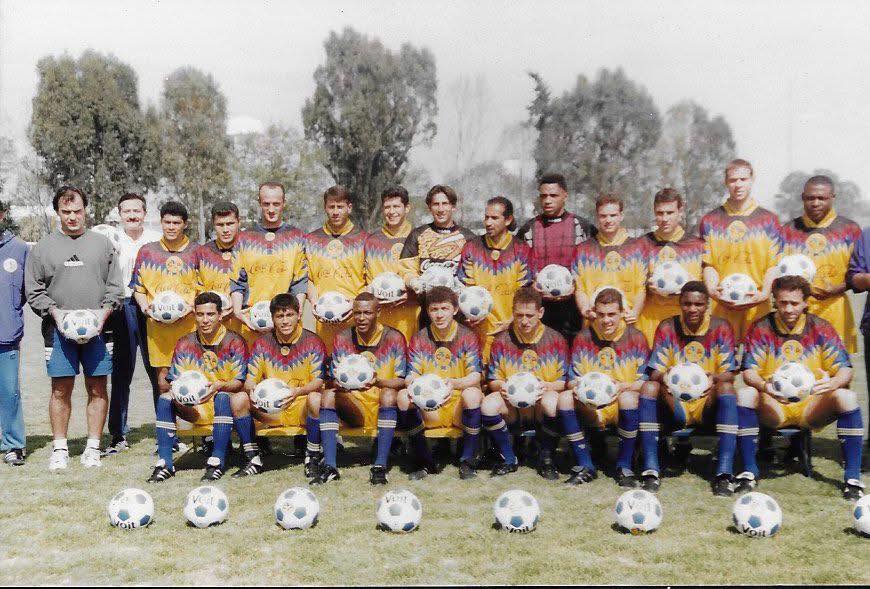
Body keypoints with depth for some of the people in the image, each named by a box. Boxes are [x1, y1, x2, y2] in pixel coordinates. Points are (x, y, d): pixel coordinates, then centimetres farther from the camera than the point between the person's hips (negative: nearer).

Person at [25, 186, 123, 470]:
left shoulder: (102, 244, 10)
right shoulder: (43, 247, 8)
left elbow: (115, 286, 9)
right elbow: (34, 290, 6)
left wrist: (104, 311, -6)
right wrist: (55, 312, -8)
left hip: (97, 329, 1)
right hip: (59, 330, -1)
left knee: (97, 388, 2)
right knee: (61, 390, 1)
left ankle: (93, 447, 11)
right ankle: (60, 449, 10)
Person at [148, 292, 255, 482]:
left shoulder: (234, 342, -6)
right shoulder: (185, 344, 5)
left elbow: (239, 382, -13)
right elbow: (175, 380, 2)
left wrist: (220, 385, -34)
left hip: (226, 407, -4)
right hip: (196, 408, 4)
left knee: (222, 397, -36)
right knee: (165, 398, -19)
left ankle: (217, 461, -35)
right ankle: (164, 463, -20)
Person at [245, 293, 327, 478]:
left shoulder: (312, 342, -4)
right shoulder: (262, 343, 5)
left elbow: (318, 381, -11)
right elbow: (249, 380, 0)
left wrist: (298, 391, -32)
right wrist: (253, 389, -25)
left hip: (302, 408, -3)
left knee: (316, 398, -36)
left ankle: (313, 455, -17)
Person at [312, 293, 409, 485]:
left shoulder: (394, 338, -7)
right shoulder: (343, 338, 1)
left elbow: (402, 381, -11)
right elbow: (334, 380, 1)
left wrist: (378, 382, -30)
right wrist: (339, 384, -24)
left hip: (383, 406, -3)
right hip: (355, 407, 3)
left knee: (389, 394, -33)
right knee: (327, 395, -22)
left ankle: (380, 467, -35)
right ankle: (329, 467, -27)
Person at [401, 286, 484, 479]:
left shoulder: (467, 337, -1)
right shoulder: (419, 339, 4)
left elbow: (475, 376, -13)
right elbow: (411, 376, -5)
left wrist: (454, 383, -35)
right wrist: (413, 384, -32)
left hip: (458, 406, -2)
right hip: (428, 409, 2)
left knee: (473, 393, -33)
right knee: (403, 396, -26)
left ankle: (467, 461, -17)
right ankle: (425, 462, -14)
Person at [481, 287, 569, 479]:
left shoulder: (555, 340, 3)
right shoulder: (502, 340, 6)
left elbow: (564, 382, 2)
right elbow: (493, 380, 8)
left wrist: (547, 386, -18)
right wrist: (501, 386, -15)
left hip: (541, 401, -1)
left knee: (552, 400, -37)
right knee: (488, 404, -31)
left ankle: (546, 458, -12)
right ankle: (508, 459, -8)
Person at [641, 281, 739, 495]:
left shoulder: (721, 328, 0)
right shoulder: (667, 328, 1)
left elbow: (728, 373, -6)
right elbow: (654, 373, -4)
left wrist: (715, 379, -31)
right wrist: (664, 377, -30)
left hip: (708, 405, -1)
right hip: (675, 405, 1)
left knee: (727, 388, -30)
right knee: (648, 387, -26)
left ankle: (724, 475, -35)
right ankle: (651, 472, -30)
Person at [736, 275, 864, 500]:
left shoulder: (821, 328, 2)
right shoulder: (761, 328, -1)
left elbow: (845, 370, -4)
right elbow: (749, 372, -8)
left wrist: (833, 382, -29)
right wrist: (765, 386, -32)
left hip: (812, 406, 1)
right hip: (772, 408, -1)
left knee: (847, 397, -26)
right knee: (744, 395, -30)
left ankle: (852, 478, -18)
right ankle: (749, 472, -19)